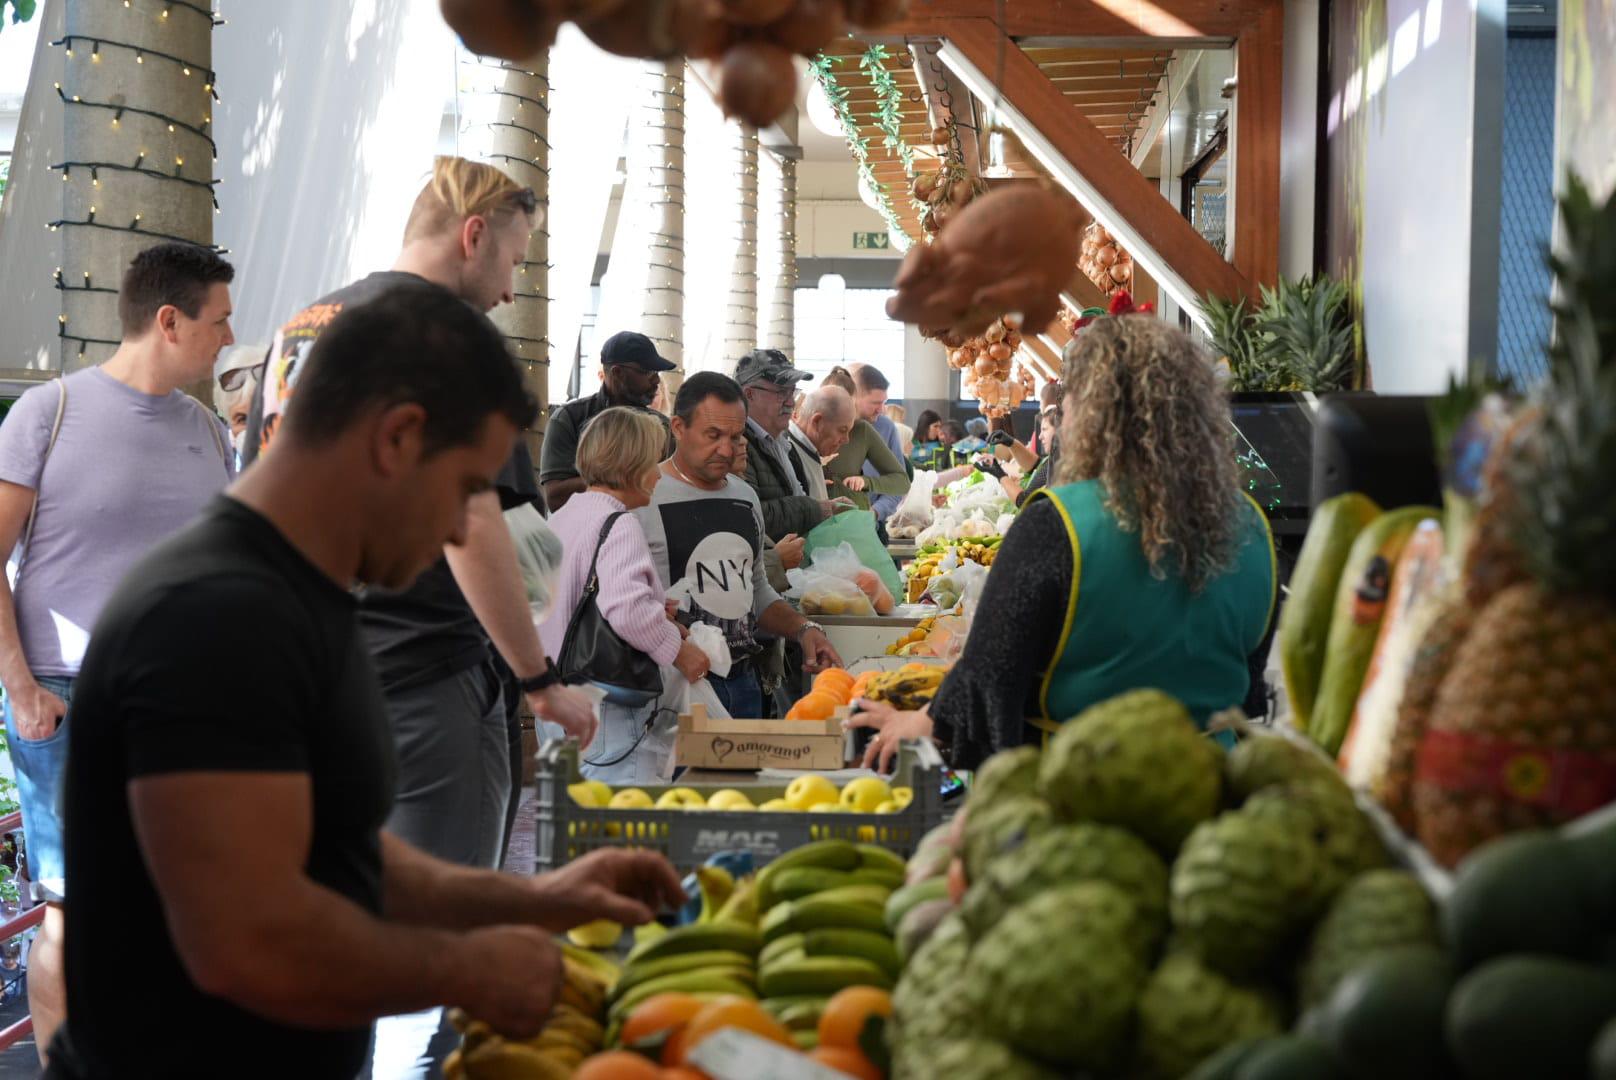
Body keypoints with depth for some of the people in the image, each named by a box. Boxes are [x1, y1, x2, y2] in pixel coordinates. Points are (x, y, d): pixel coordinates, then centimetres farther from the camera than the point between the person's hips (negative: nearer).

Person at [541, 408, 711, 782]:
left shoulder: (562, 517, 13)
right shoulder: (620, 526, -14)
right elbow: (626, 610, -28)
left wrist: (655, 612, 14)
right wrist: (679, 650, -14)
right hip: (610, 714, -9)